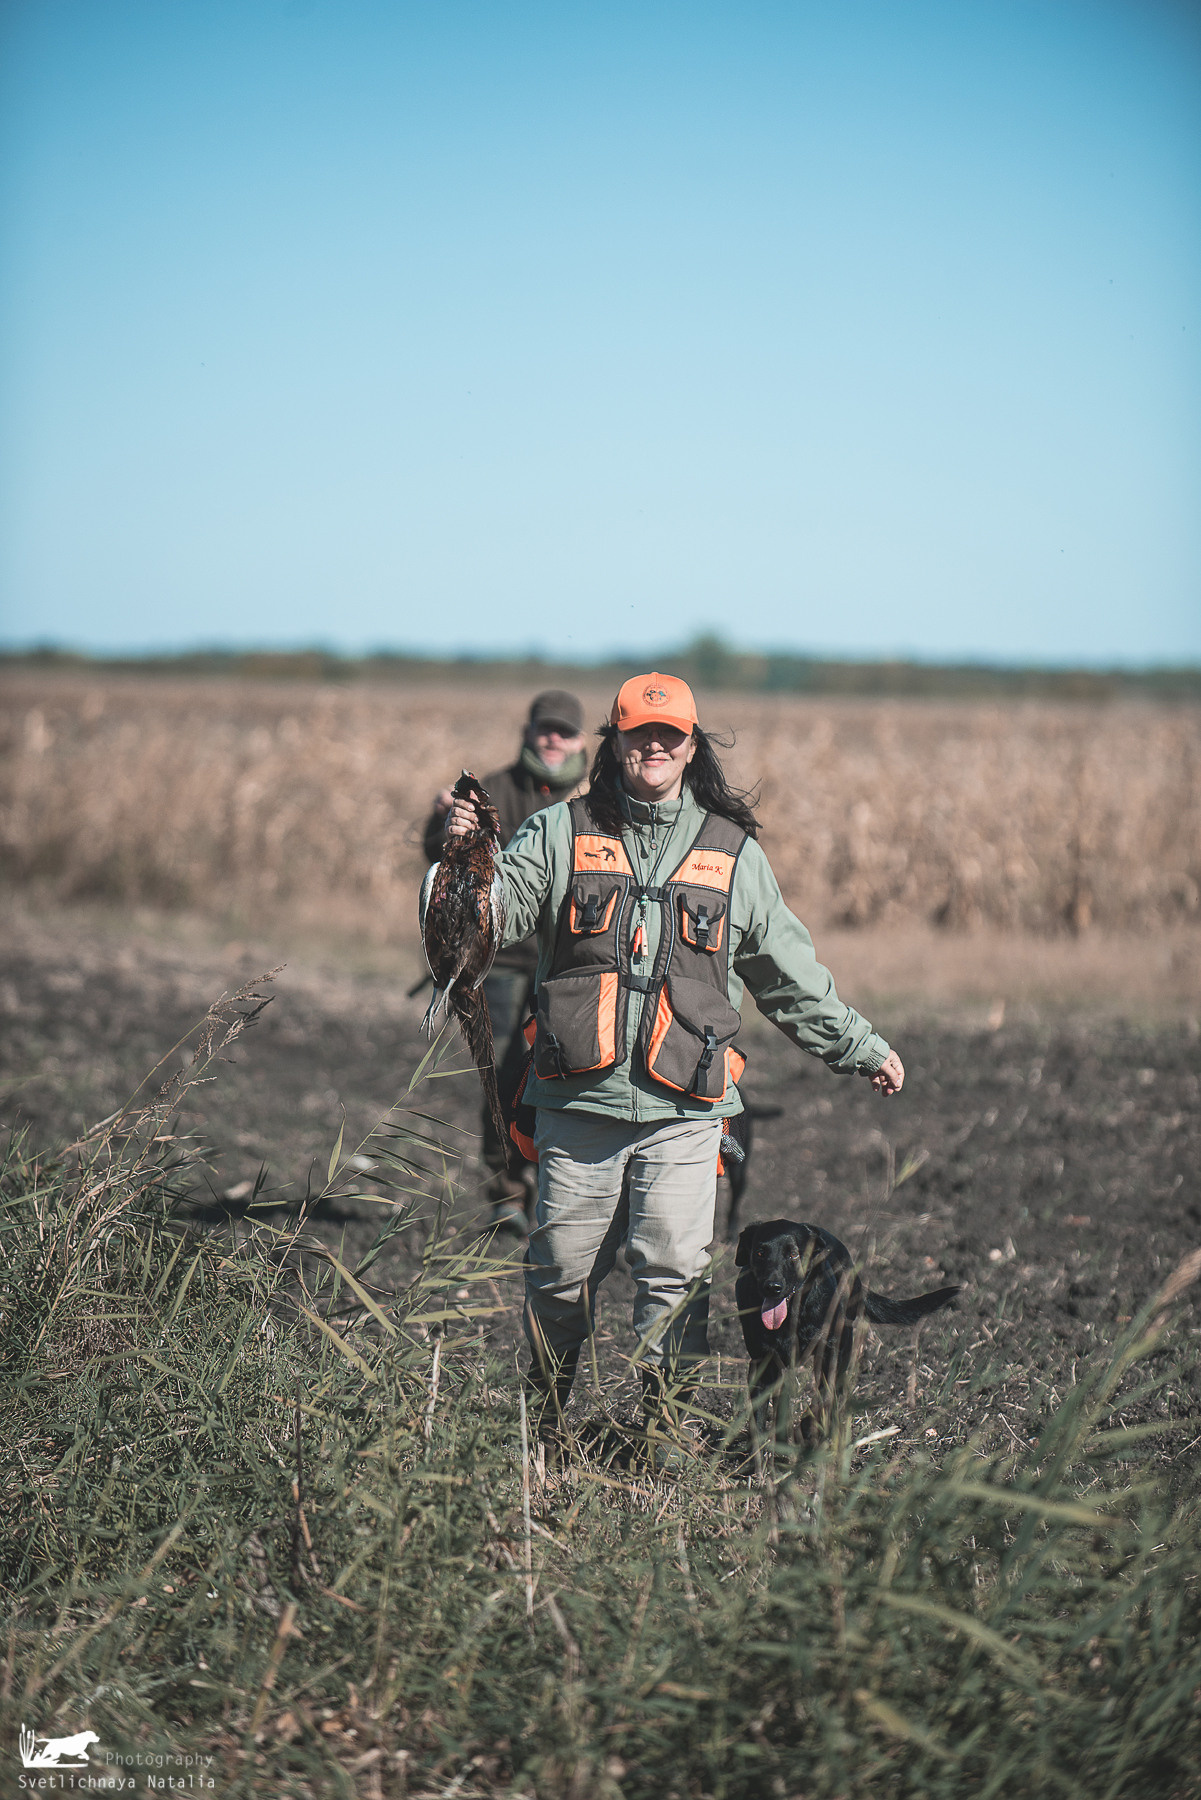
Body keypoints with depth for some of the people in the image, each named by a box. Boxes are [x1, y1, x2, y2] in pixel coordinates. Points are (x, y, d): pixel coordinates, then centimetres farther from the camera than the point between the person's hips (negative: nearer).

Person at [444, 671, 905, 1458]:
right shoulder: (561, 834, 9)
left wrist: (862, 1048, 22)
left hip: (683, 1110, 0)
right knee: (561, 1272, 6)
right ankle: (542, 1427, 23)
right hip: (579, 1104, 0)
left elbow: (792, 974, 21)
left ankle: (669, 1433, 4)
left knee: (676, 1275, -7)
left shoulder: (734, 853, 13)